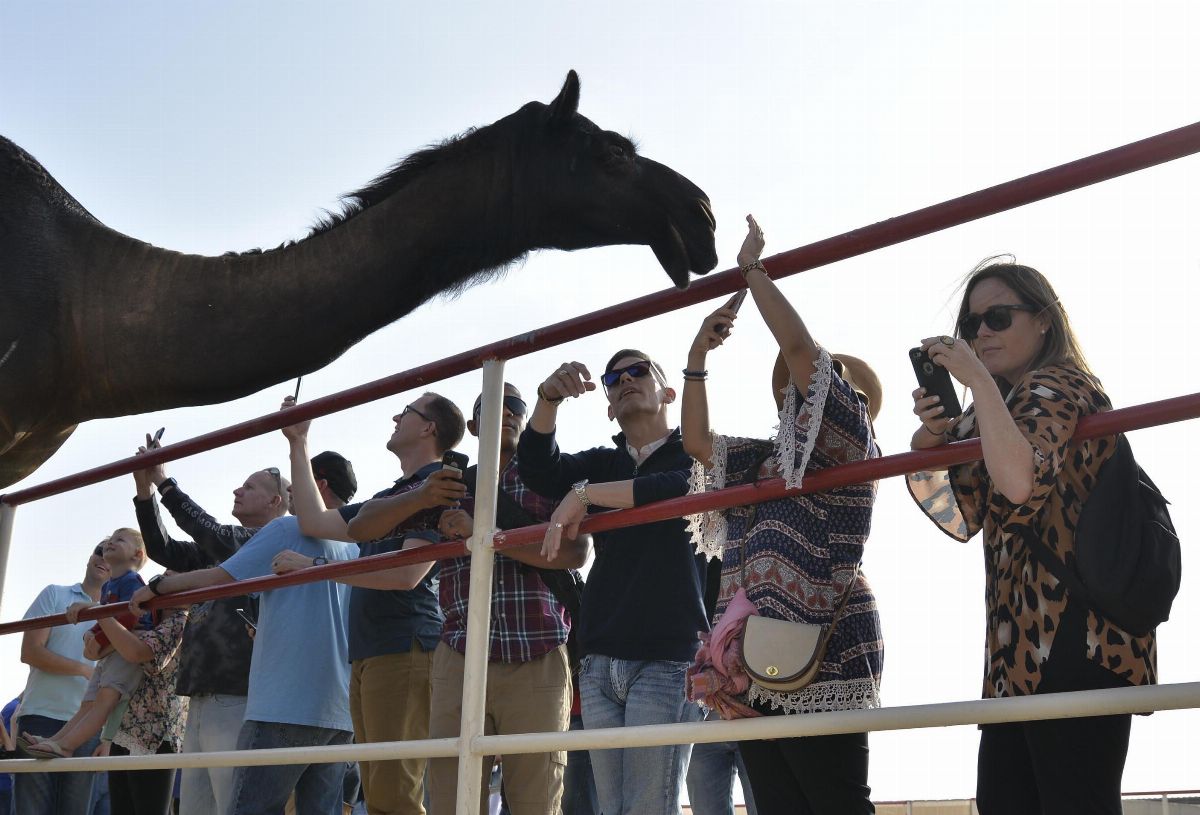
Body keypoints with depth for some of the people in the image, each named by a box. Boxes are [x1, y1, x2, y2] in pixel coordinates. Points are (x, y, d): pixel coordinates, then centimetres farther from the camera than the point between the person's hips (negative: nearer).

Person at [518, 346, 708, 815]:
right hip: (599, 660, 5)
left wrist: (583, 494, -15)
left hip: (667, 657, -5)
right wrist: (549, 399, -15)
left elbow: (684, 489, -16)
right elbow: (538, 470, 2)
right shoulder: (603, 464, 20)